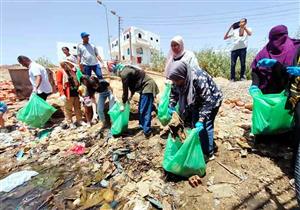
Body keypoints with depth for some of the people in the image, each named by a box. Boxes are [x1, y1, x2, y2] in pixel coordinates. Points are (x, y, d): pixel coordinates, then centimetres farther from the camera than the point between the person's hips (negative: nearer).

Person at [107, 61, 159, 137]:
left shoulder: (124, 73, -20)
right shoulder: (126, 69, 11)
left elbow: (125, 90, -14)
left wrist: (123, 104, -3)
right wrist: (131, 96, 19)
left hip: (148, 87, -10)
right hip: (145, 87, 10)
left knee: (145, 111, -6)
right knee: (141, 109, 17)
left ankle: (147, 131, 3)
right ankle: (142, 126, 30)